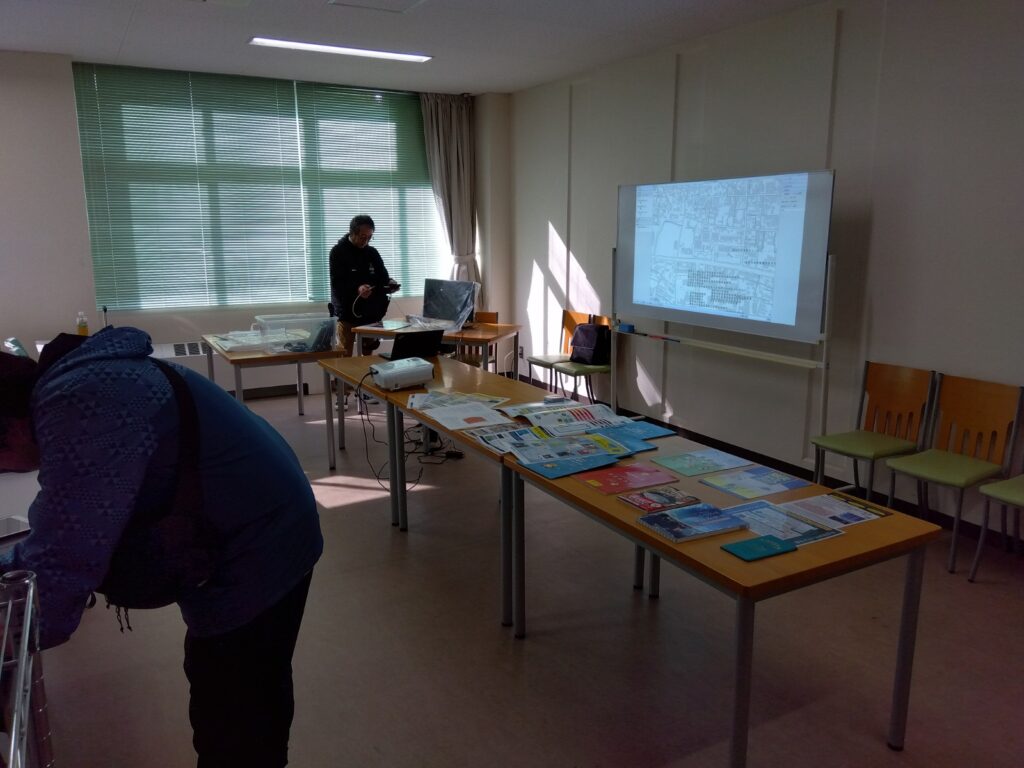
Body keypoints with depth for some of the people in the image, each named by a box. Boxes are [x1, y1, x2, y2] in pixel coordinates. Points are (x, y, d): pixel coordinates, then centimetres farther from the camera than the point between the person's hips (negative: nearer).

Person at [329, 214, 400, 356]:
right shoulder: (338, 252, -4)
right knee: (346, 357, -2)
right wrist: (357, 289, -33)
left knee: (368, 356, 11)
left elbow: (382, 277, 13)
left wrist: (389, 284, -12)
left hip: (370, 314, 5)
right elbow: (337, 283, -15)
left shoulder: (372, 252, 12)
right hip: (348, 314, -4)